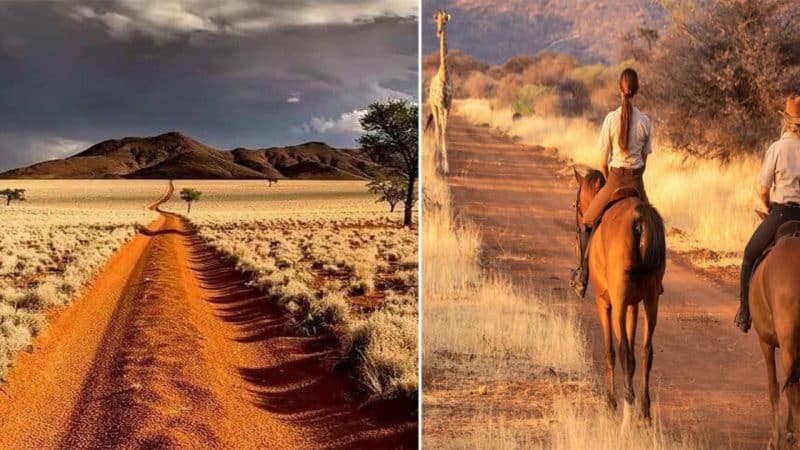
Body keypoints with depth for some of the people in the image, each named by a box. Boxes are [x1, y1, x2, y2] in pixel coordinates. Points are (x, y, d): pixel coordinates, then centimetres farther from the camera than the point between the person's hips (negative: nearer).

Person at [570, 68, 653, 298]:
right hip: (636, 181, 2)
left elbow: (604, 160, -4)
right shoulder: (645, 121, -2)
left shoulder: (611, 118, -9)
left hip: (615, 179, -2)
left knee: (587, 222, 14)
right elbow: (645, 159, 6)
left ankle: (582, 276, 7)